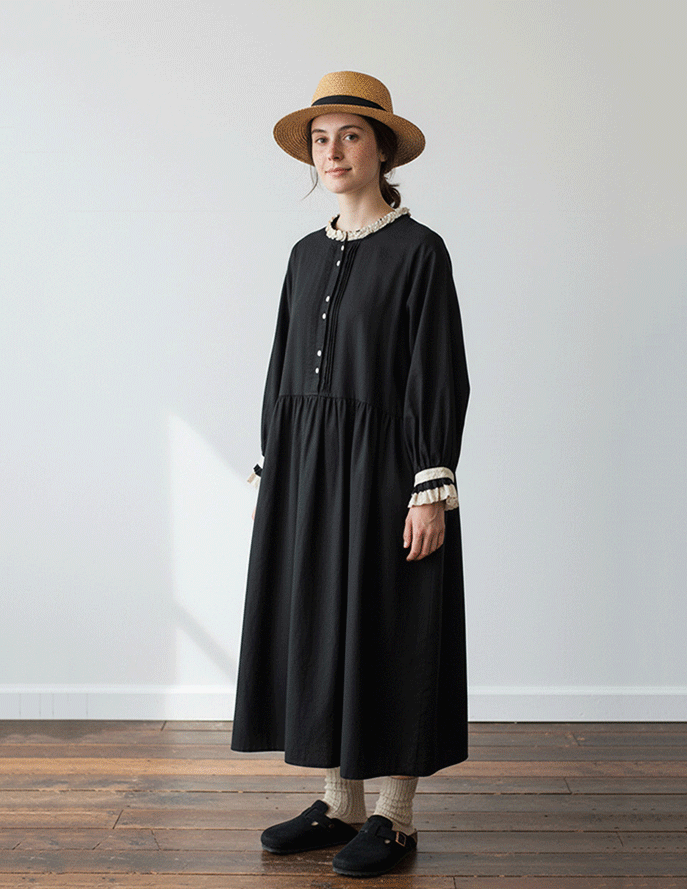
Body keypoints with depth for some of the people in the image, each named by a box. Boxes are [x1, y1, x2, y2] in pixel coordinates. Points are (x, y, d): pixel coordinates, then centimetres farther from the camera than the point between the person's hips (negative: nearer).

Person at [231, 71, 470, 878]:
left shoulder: (417, 250, -6)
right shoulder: (308, 254, 12)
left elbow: (439, 376, -10)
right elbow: (284, 368, 15)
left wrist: (431, 491, -16)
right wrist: (270, 471, 11)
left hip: (381, 464, -6)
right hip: (305, 467, 7)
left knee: (386, 630, 0)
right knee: (315, 626, 9)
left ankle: (395, 820, 13)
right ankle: (340, 806, 22)